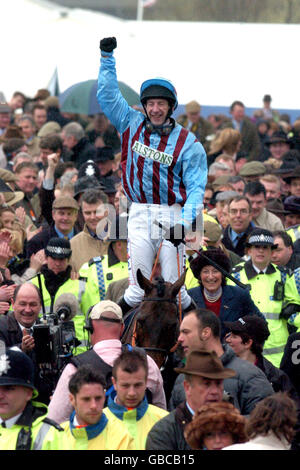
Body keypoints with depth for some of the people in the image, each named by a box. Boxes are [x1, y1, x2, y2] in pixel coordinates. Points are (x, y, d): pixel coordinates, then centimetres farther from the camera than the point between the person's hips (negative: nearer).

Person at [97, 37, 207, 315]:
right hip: (139, 214, 2)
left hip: (171, 215, -2)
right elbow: (107, 94, 15)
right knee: (138, 287, -2)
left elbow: (196, 187, -5)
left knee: (172, 284, -4)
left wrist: (185, 222, -19)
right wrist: (107, 57, 11)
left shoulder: (187, 142, 0)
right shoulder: (132, 124, 9)